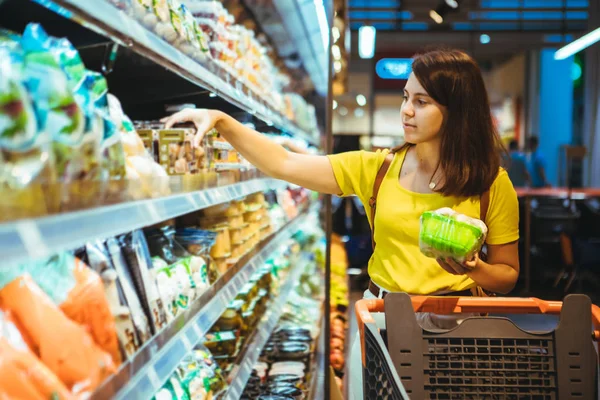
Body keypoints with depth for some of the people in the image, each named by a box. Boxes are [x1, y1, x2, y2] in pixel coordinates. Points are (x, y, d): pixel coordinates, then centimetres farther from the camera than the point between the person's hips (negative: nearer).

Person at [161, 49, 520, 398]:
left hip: (454, 322, -2)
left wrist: (475, 270, -21)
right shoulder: (378, 167, -2)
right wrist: (222, 122, -14)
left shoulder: (492, 184, -7)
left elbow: (508, 275, 1)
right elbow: (285, 165, -6)